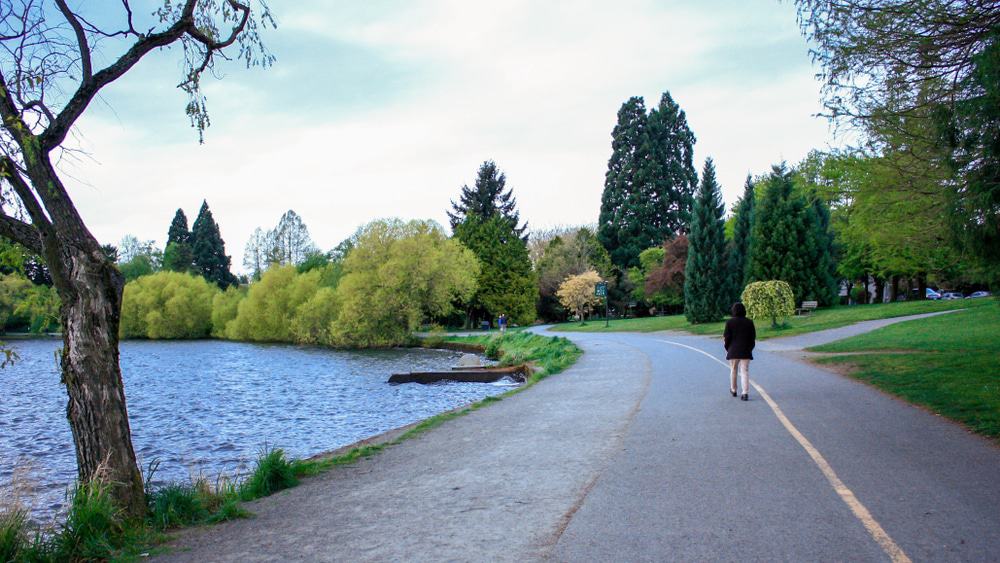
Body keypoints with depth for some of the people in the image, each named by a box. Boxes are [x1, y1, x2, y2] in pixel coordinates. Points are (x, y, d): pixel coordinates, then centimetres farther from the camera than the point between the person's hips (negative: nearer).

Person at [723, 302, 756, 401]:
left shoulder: (729, 322, -7)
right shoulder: (749, 322, 0)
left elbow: (727, 337, -6)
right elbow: (753, 337, 4)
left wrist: (727, 348, 8)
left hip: (733, 351, -1)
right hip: (746, 351, 1)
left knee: (733, 371, 17)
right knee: (745, 371, 0)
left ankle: (733, 390, 31)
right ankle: (745, 393, -10)